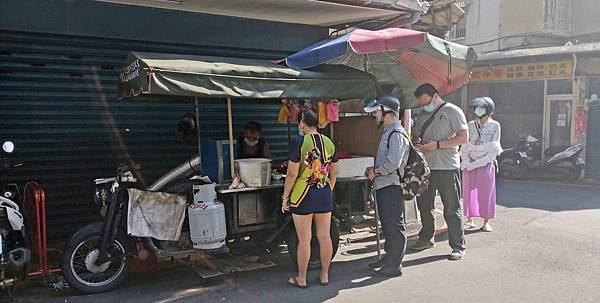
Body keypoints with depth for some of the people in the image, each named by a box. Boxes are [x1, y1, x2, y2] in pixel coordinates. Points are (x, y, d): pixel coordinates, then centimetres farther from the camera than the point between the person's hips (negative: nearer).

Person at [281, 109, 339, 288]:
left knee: (304, 240, 4)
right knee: (324, 237, 12)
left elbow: (292, 174, -13)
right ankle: (325, 276, 24)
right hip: (324, 195, 5)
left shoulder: (299, 142, -12)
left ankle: (301, 279, 16)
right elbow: (334, 173, 12)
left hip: (303, 196, -5)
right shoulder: (329, 143, 6)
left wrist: (285, 197, -4)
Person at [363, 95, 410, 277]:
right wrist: (374, 169, 9)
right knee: (387, 225, 19)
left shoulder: (397, 134, -16)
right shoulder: (388, 132, 16)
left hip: (392, 187, -10)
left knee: (395, 226, -2)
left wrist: (375, 171, -13)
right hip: (384, 186, 10)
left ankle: (394, 265, 6)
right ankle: (389, 257, 31)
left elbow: (393, 163, -26)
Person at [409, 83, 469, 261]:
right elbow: (416, 135, 24)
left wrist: (437, 144, -18)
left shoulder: (452, 111, -5)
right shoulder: (422, 114, 15)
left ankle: (458, 246, 10)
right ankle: (426, 239, 32)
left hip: (447, 168, -7)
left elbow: (464, 137, -12)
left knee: (452, 209, 0)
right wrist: (416, 143, -1)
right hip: (426, 167, 7)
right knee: (424, 206, 15)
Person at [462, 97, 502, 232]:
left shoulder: (494, 126, -1)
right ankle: (469, 220, 12)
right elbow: (465, 146, 7)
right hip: (470, 165, 3)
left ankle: (486, 222, 11)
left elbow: (494, 149, -4)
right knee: (469, 192, 3)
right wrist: (466, 162, -7)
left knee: (486, 193, 2)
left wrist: (477, 163, -10)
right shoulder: (471, 125, 8)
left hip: (486, 165, -3)